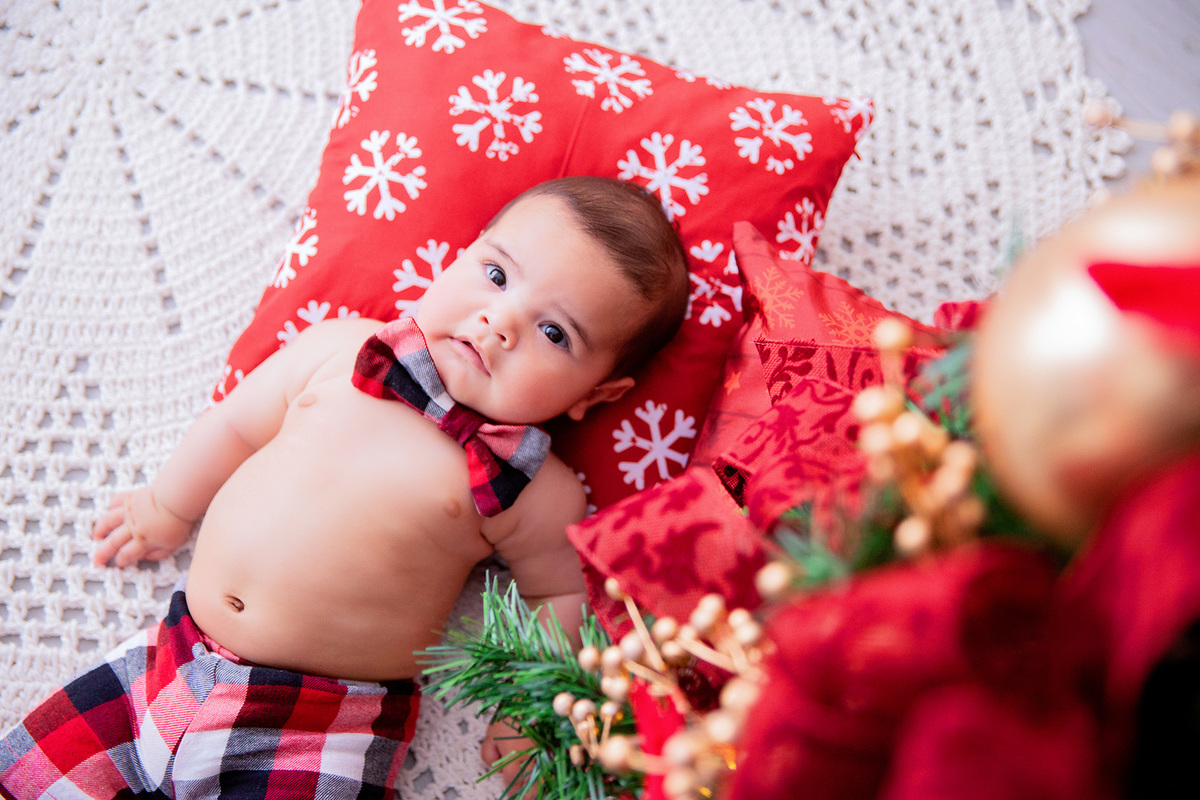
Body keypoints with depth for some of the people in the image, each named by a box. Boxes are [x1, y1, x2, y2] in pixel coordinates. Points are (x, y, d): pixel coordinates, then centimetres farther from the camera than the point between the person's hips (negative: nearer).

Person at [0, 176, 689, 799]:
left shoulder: (538, 492, -10)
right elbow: (238, 424, 14)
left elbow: (561, 593, 5)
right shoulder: (341, 349, -1)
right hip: (182, 651, 4)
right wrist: (168, 509, 26)